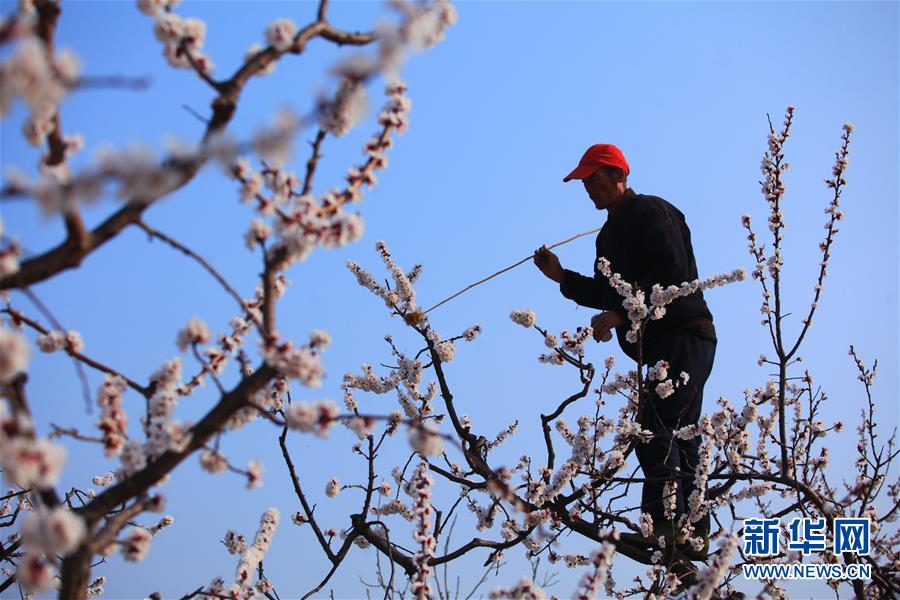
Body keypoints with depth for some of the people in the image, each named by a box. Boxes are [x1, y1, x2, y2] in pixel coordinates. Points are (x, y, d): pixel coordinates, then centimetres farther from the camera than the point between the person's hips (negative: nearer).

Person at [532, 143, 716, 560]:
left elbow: (672, 273, -19)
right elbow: (607, 295, 23)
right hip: (659, 346, 10)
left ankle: (663, 518, -22)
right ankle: (694, 536, 12)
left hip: (682, 335, -10)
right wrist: (561, 277, 12)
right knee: (679, 436, 9)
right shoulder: (611, 232, 22)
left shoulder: (651, 212, -6)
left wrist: (620, 314, -20)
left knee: (654, 424, -20)